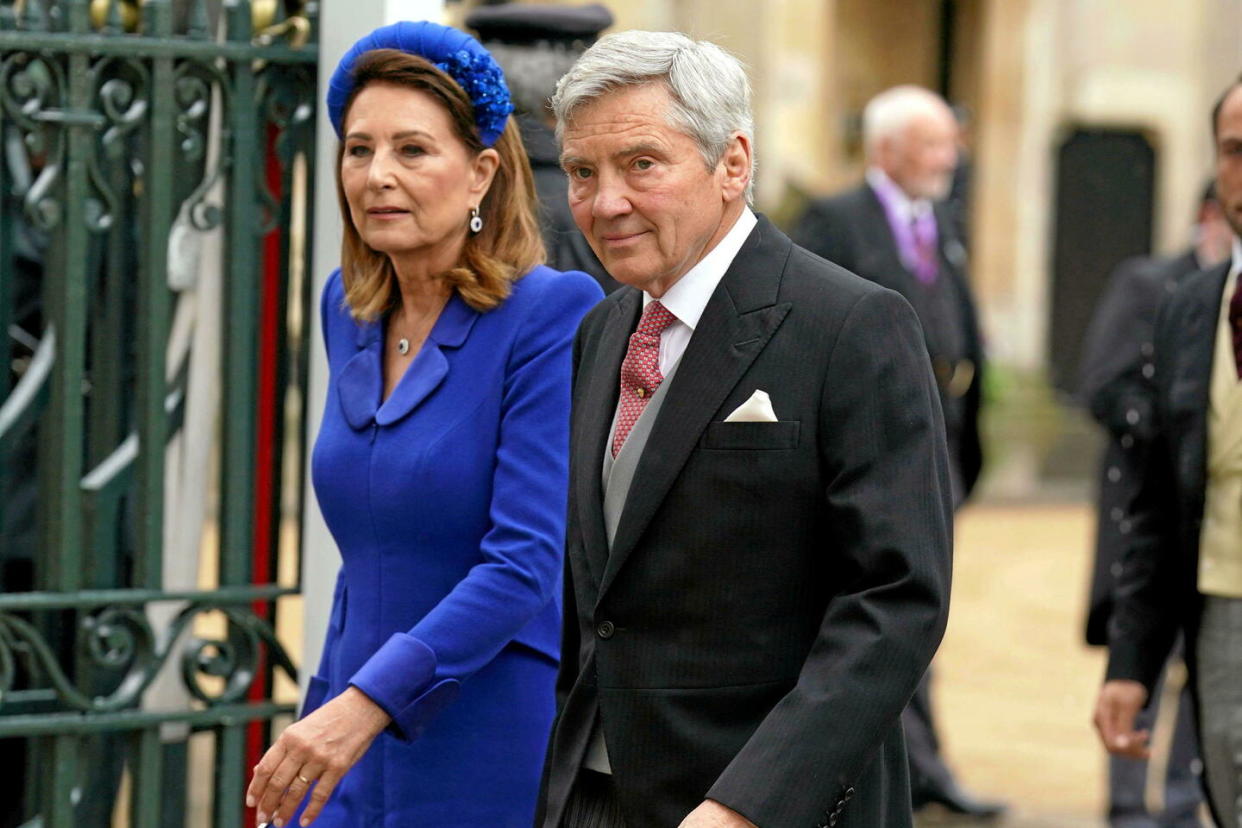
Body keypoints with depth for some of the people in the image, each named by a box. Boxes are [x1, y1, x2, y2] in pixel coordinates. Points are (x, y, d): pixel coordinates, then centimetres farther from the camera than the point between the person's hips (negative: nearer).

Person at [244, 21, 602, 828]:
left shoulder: (553, 315, -12)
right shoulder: (348, 307, 10)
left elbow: (525, 562, -20)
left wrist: (364, 703, -27)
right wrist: (327, 712, 16)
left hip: (496, 760, -6)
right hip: (362, 761, 6)